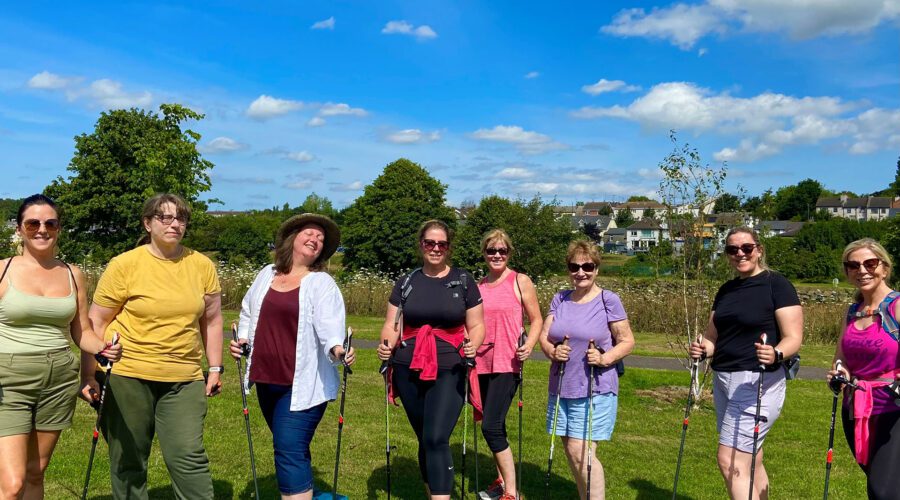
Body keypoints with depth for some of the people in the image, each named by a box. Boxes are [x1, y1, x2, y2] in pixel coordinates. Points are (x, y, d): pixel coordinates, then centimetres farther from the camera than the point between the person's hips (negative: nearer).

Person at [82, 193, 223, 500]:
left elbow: (211, 320, 11)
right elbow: (96, 322, -1)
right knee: (129, 461, 10)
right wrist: (88, 374, -3)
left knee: (189, 457, -5)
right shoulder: (124, 265, -4)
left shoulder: (202, 265, 4)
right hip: (127, 374, -1)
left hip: (184, 379, 1)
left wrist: (215, 368, 9)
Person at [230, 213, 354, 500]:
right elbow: (248, 311, 21)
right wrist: (243, 338, 4)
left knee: (290, 452, -11)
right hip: (266, 381, 6)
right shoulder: (267, 274, 11)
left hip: (302, 385, -6)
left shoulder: (322, 283, -6)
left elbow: (330, 326, -19)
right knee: (291, 451, 19)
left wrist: (337, 350, -39)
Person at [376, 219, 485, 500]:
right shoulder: (406, 283, 8)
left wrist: (472, 345, -18)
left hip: (449, 372, -3)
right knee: (425, 440, 14)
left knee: (436, 439, -16)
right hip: (409, 371, 3)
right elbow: (392, 325, 6)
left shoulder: (464, 281, 3)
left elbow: (476, 325, 3)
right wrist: (387, 345, -15)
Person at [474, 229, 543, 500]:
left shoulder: (520, 281, -2)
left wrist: (529, 345, -18)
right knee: (492, 426, 12)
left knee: (491, 427, -11)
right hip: (482, 363, 5)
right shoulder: (479, 286, 12)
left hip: (507, 364, -5)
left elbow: (536, 320, -1)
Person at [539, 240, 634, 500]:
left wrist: (605, 358, -21)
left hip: (595, 389, -5)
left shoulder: (608, 300, -5)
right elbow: (544, 336, 7)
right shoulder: (559, 299, 9)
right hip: (561, 387, 5)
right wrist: (552, 351, -14)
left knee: (580, 452, -10)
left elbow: (627, 341, -4)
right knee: (571, 452, 12)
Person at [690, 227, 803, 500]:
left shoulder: (777, 284, -7)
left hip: (758, 382, -7)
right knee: (750, 461, 16)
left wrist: (776, 354, -33)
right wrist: (701, 349, -9)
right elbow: (712, 336, 13)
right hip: (723, 380, 7)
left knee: (729, 459, -12)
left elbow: (793, 338, -12)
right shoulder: (726, 290, 13)